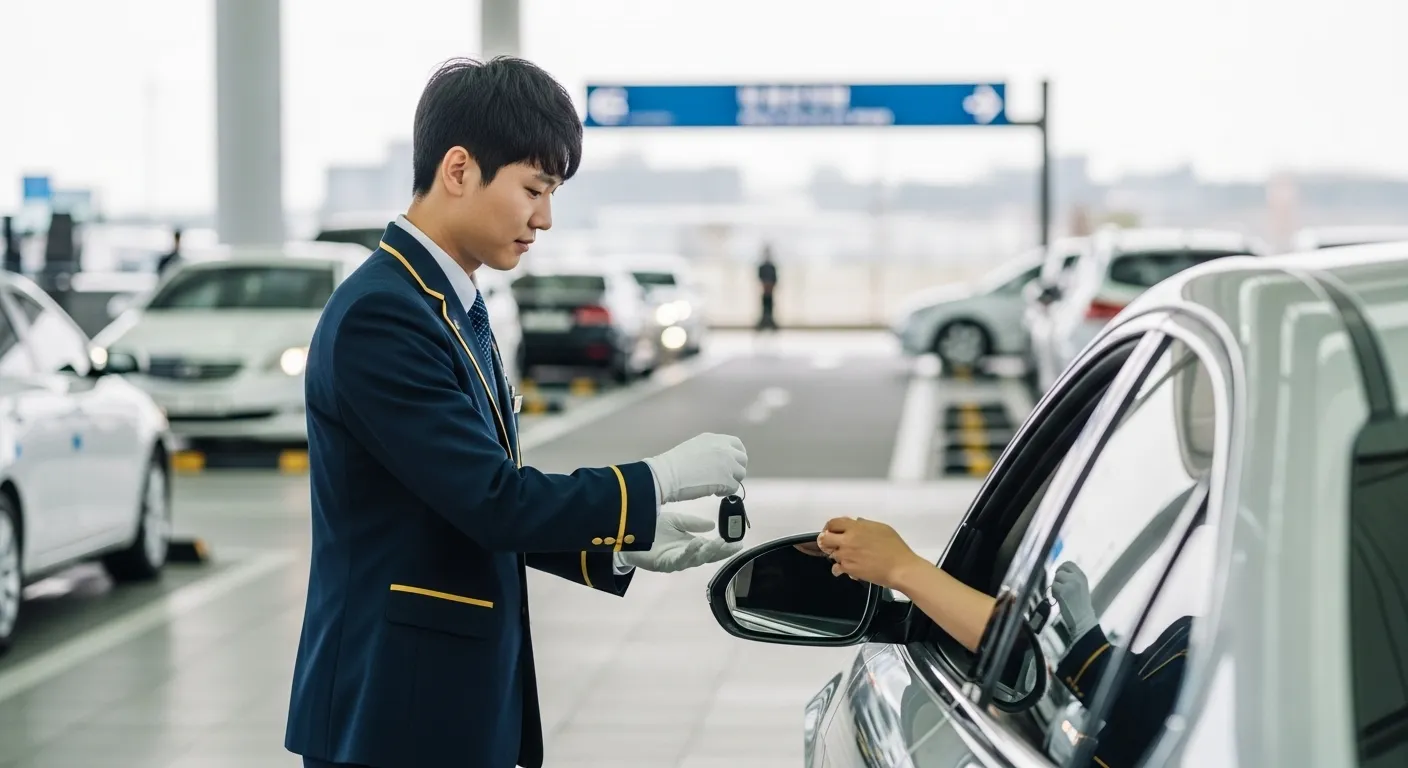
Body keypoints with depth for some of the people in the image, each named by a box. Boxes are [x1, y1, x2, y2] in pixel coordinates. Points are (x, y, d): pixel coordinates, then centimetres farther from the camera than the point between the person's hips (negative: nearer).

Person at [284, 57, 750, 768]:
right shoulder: (381, 316, -18)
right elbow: (494, 500, -22)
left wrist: (619, 546, 6)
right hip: (396, 711, -9)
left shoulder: (451, 307, 12)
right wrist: (658, 480, -13)